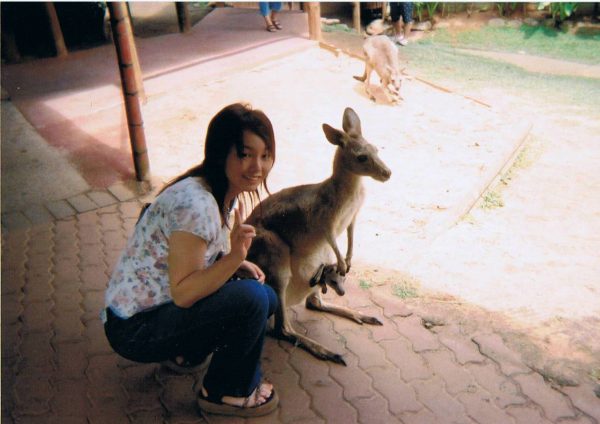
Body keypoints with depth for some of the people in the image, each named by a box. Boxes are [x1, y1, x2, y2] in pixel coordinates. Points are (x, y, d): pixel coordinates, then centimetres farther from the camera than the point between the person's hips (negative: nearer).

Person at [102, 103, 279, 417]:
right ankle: (224, 393, 2)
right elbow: (182, 293, -28)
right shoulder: (195, 202, -29)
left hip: (165, 302, 9)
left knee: (268, 297, 7)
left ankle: (185, 352, 18)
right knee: (251, 299, -23)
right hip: (135, 327, -9)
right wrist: (235, 256, -38)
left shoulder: (228, 191, 0)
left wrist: (240, 263, -1)